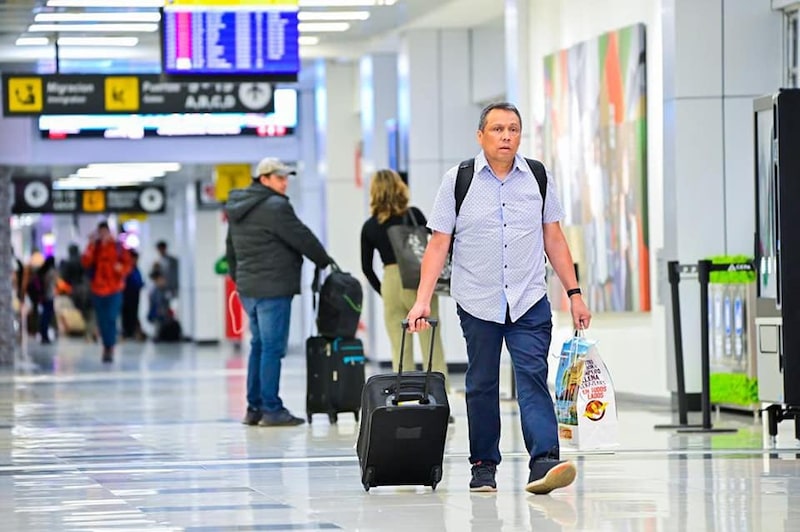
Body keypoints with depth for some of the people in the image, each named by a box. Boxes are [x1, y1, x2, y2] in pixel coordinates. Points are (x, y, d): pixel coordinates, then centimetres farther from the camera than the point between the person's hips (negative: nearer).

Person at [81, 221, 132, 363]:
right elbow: (85, 262, -6)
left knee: (111, 319, -11)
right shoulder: (94, 247, 6)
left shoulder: (118, 247, 1)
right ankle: (107, 347, 18)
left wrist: (121, 267, -21)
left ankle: (110, 348, -9)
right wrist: (91, 245, -13)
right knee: (102, 320, 5)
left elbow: (128, 265, 1)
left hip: (114, 289, -3)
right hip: (97, 289, 3)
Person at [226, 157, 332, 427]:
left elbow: (231, 249, 22)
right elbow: (302, 238, -9)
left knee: (259, 345, 15)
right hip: (273, 288, -9)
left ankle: (254, 407, 16)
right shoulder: (275, 207, -14)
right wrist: (325, 262, 5)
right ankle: (271, 409, -7)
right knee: (272, 347, -7)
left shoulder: (237, 210, 16)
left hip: (248, 287, 9)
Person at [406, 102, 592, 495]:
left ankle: (544, 462, -22)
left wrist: (574, 293, 6)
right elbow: (438, 245, 0)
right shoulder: (458, 180, 0)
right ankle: (483, 466, 17)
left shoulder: (537, 178, 6)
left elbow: (554, 239, 11)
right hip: (477, 302, 0)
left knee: (533, 378, -12)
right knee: (481, 385, 7)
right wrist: (422, 300, -8)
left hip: (529, 302, 1)